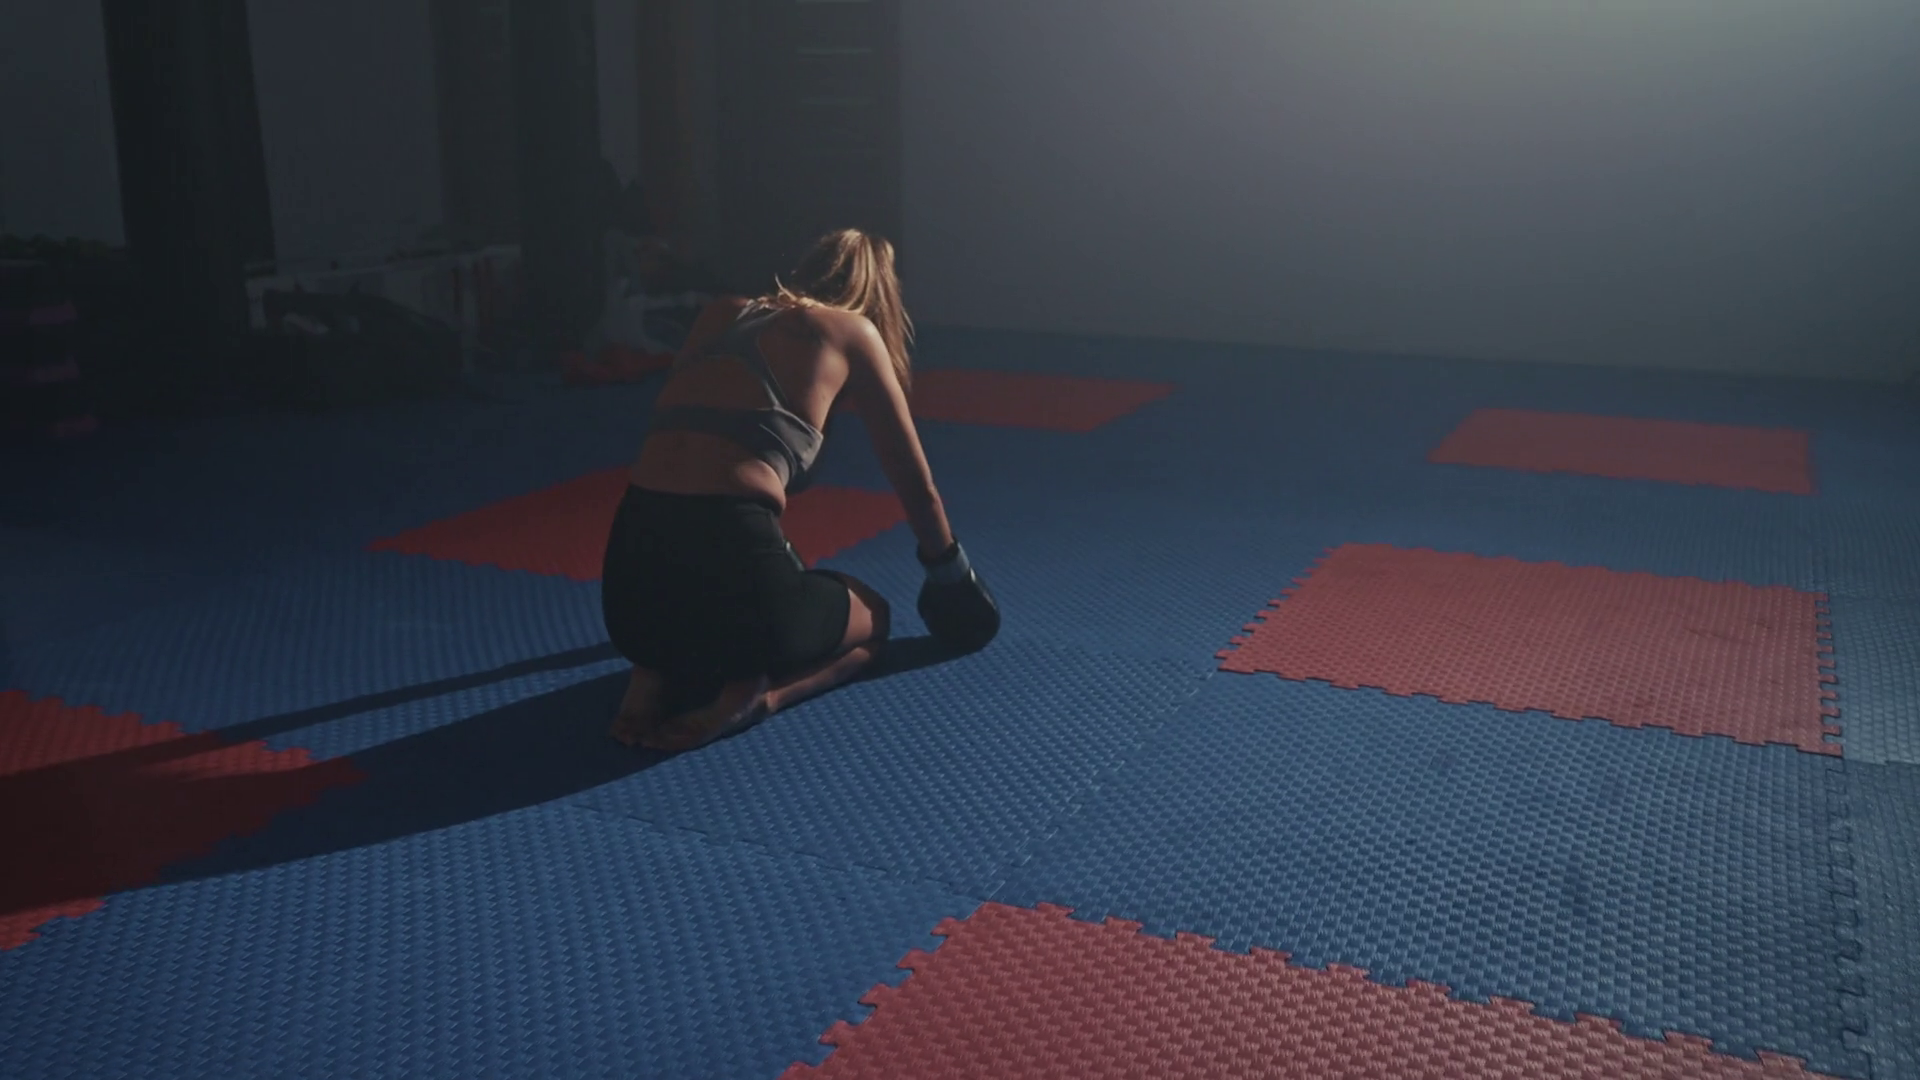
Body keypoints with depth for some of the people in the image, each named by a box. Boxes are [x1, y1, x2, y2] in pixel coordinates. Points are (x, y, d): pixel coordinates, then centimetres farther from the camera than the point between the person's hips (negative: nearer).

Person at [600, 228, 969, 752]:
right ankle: (754, 693, -2)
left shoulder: (719, 315, 24)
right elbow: (916, 483, 19)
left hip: (629, 583, 6)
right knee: (871, 616, 27)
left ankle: (659, 674, 9)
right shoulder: (851, 331, 11)